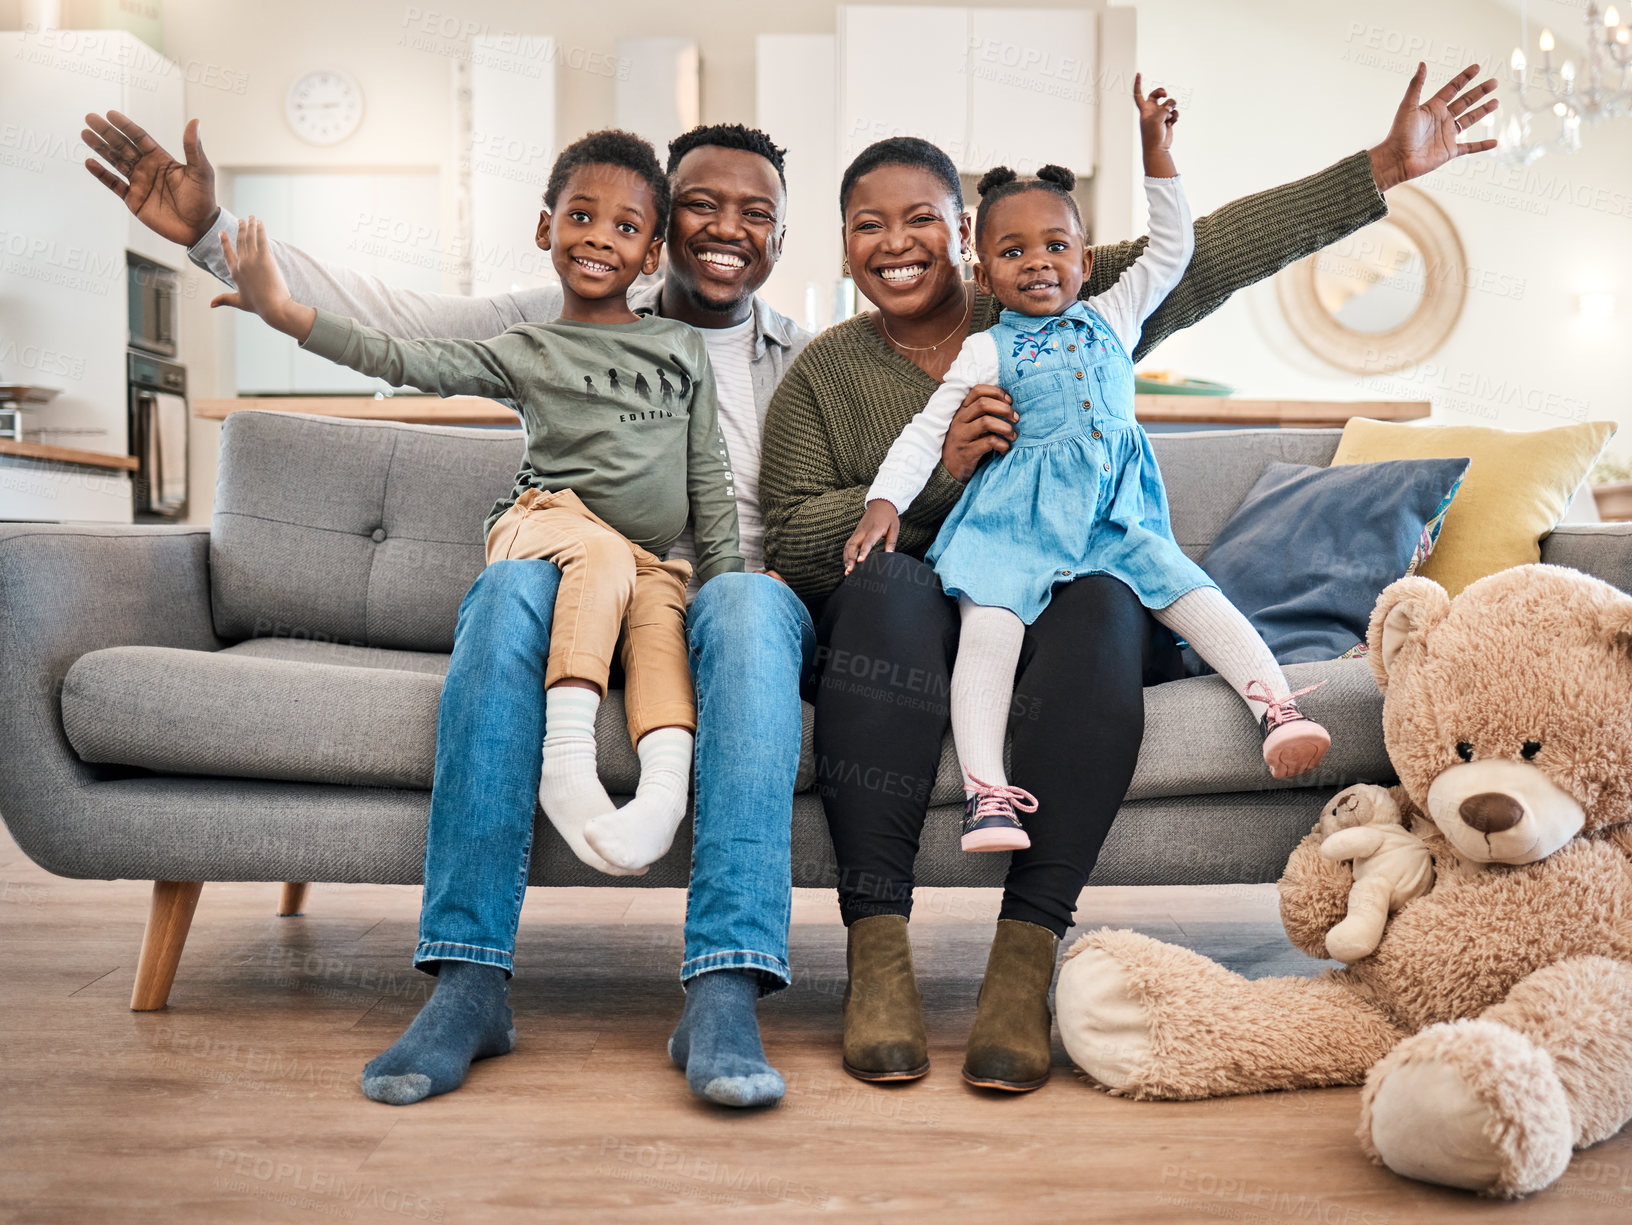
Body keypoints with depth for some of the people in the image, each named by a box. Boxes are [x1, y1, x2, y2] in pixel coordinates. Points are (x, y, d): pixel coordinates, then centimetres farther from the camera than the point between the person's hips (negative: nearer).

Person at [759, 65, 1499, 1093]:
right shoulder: (824, 374, 11)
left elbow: (1219, 249, 4)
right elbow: (793, 542, 0)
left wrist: (1385, 171, -4)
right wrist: (938, 475, -13)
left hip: (1067, 598, 1)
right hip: (914, 621, 0)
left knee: (1101, 599, -34)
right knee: (887, 587, -34)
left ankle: (1027, 954, -36)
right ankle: (877, 950, -37)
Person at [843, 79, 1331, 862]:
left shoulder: (1111, 320, 17)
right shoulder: (986, 352, 8)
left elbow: (1171, 246, 17)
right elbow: (926, 431, 6)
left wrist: (1155, 145, 11)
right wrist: (885, 502, -8)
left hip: (1114, 511, 3)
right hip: (1018, 517, -3)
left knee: (1188, 590, -15)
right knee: (988, 624, -23)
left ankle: (1277, 706, -16)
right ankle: (985, 791, -30)